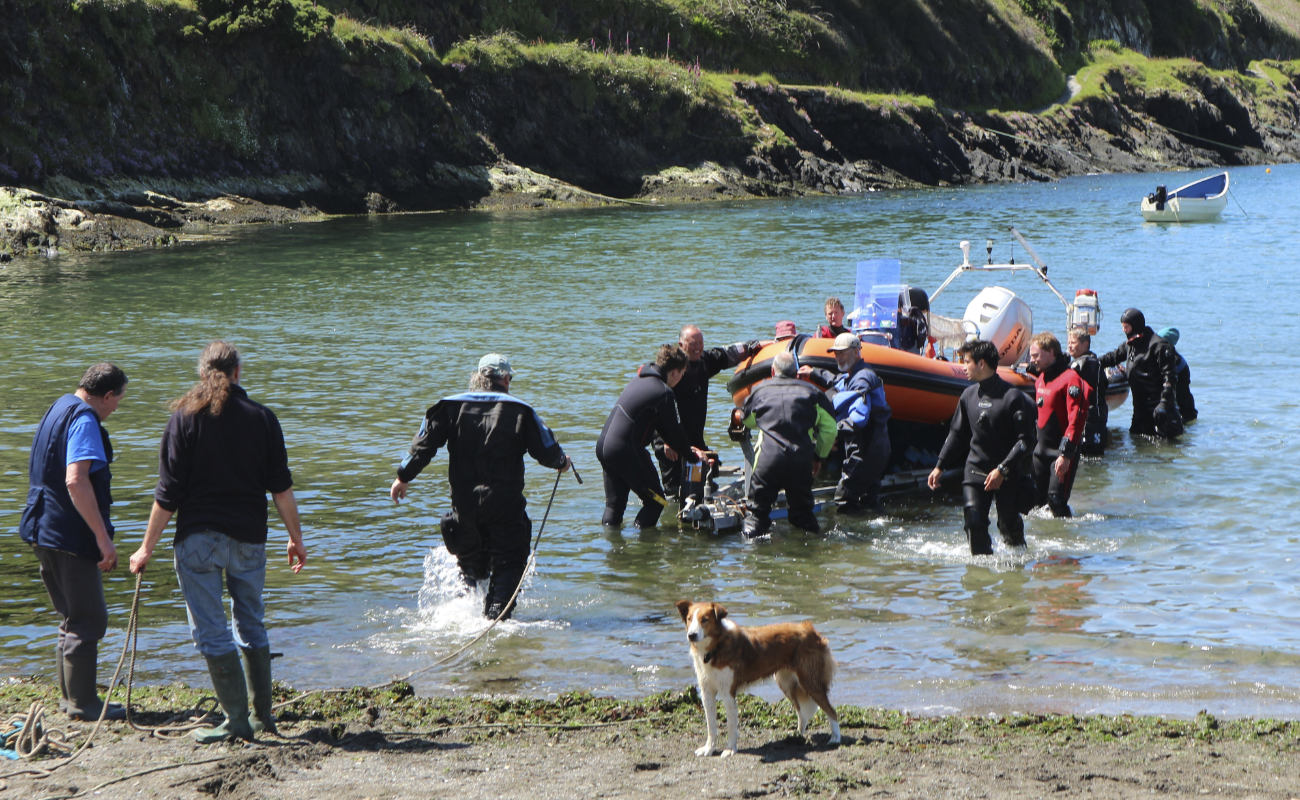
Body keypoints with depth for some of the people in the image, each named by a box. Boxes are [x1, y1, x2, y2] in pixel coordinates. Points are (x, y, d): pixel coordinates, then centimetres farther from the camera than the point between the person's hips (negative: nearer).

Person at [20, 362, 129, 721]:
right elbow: (76, 480, -28)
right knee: (89, 620, -2)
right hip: (70, 536, -10)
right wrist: (103, 537, -27)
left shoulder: (58, 409, 16)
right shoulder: (83, 419, -16)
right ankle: (82, 703, 3)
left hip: (46, 532, 10)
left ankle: (72, 697, 23)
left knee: (73, 619, 18)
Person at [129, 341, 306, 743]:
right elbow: (282, 487, 3)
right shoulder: (262, 417, 3)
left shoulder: (185, 416, -4)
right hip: (249, 538, 3)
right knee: (252, 625, 17)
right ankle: (263, 715, 20)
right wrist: (295, 538, 13)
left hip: (198, 537, -3)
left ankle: (237, 721, 0)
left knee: (211, 631, 1)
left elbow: (168, 492, -6)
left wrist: (147, 548, 0)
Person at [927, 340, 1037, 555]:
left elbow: (1027, 440, -13)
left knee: (1009, 525, 4)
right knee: (974, 523, -7)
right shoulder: (969, 395, 6)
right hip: (975, 471, 4)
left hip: (1009, 475, -4)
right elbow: (957, 434, 17)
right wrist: (940, 466, 13)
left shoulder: (1013, 397, -12)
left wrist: (1002, 469, -19)